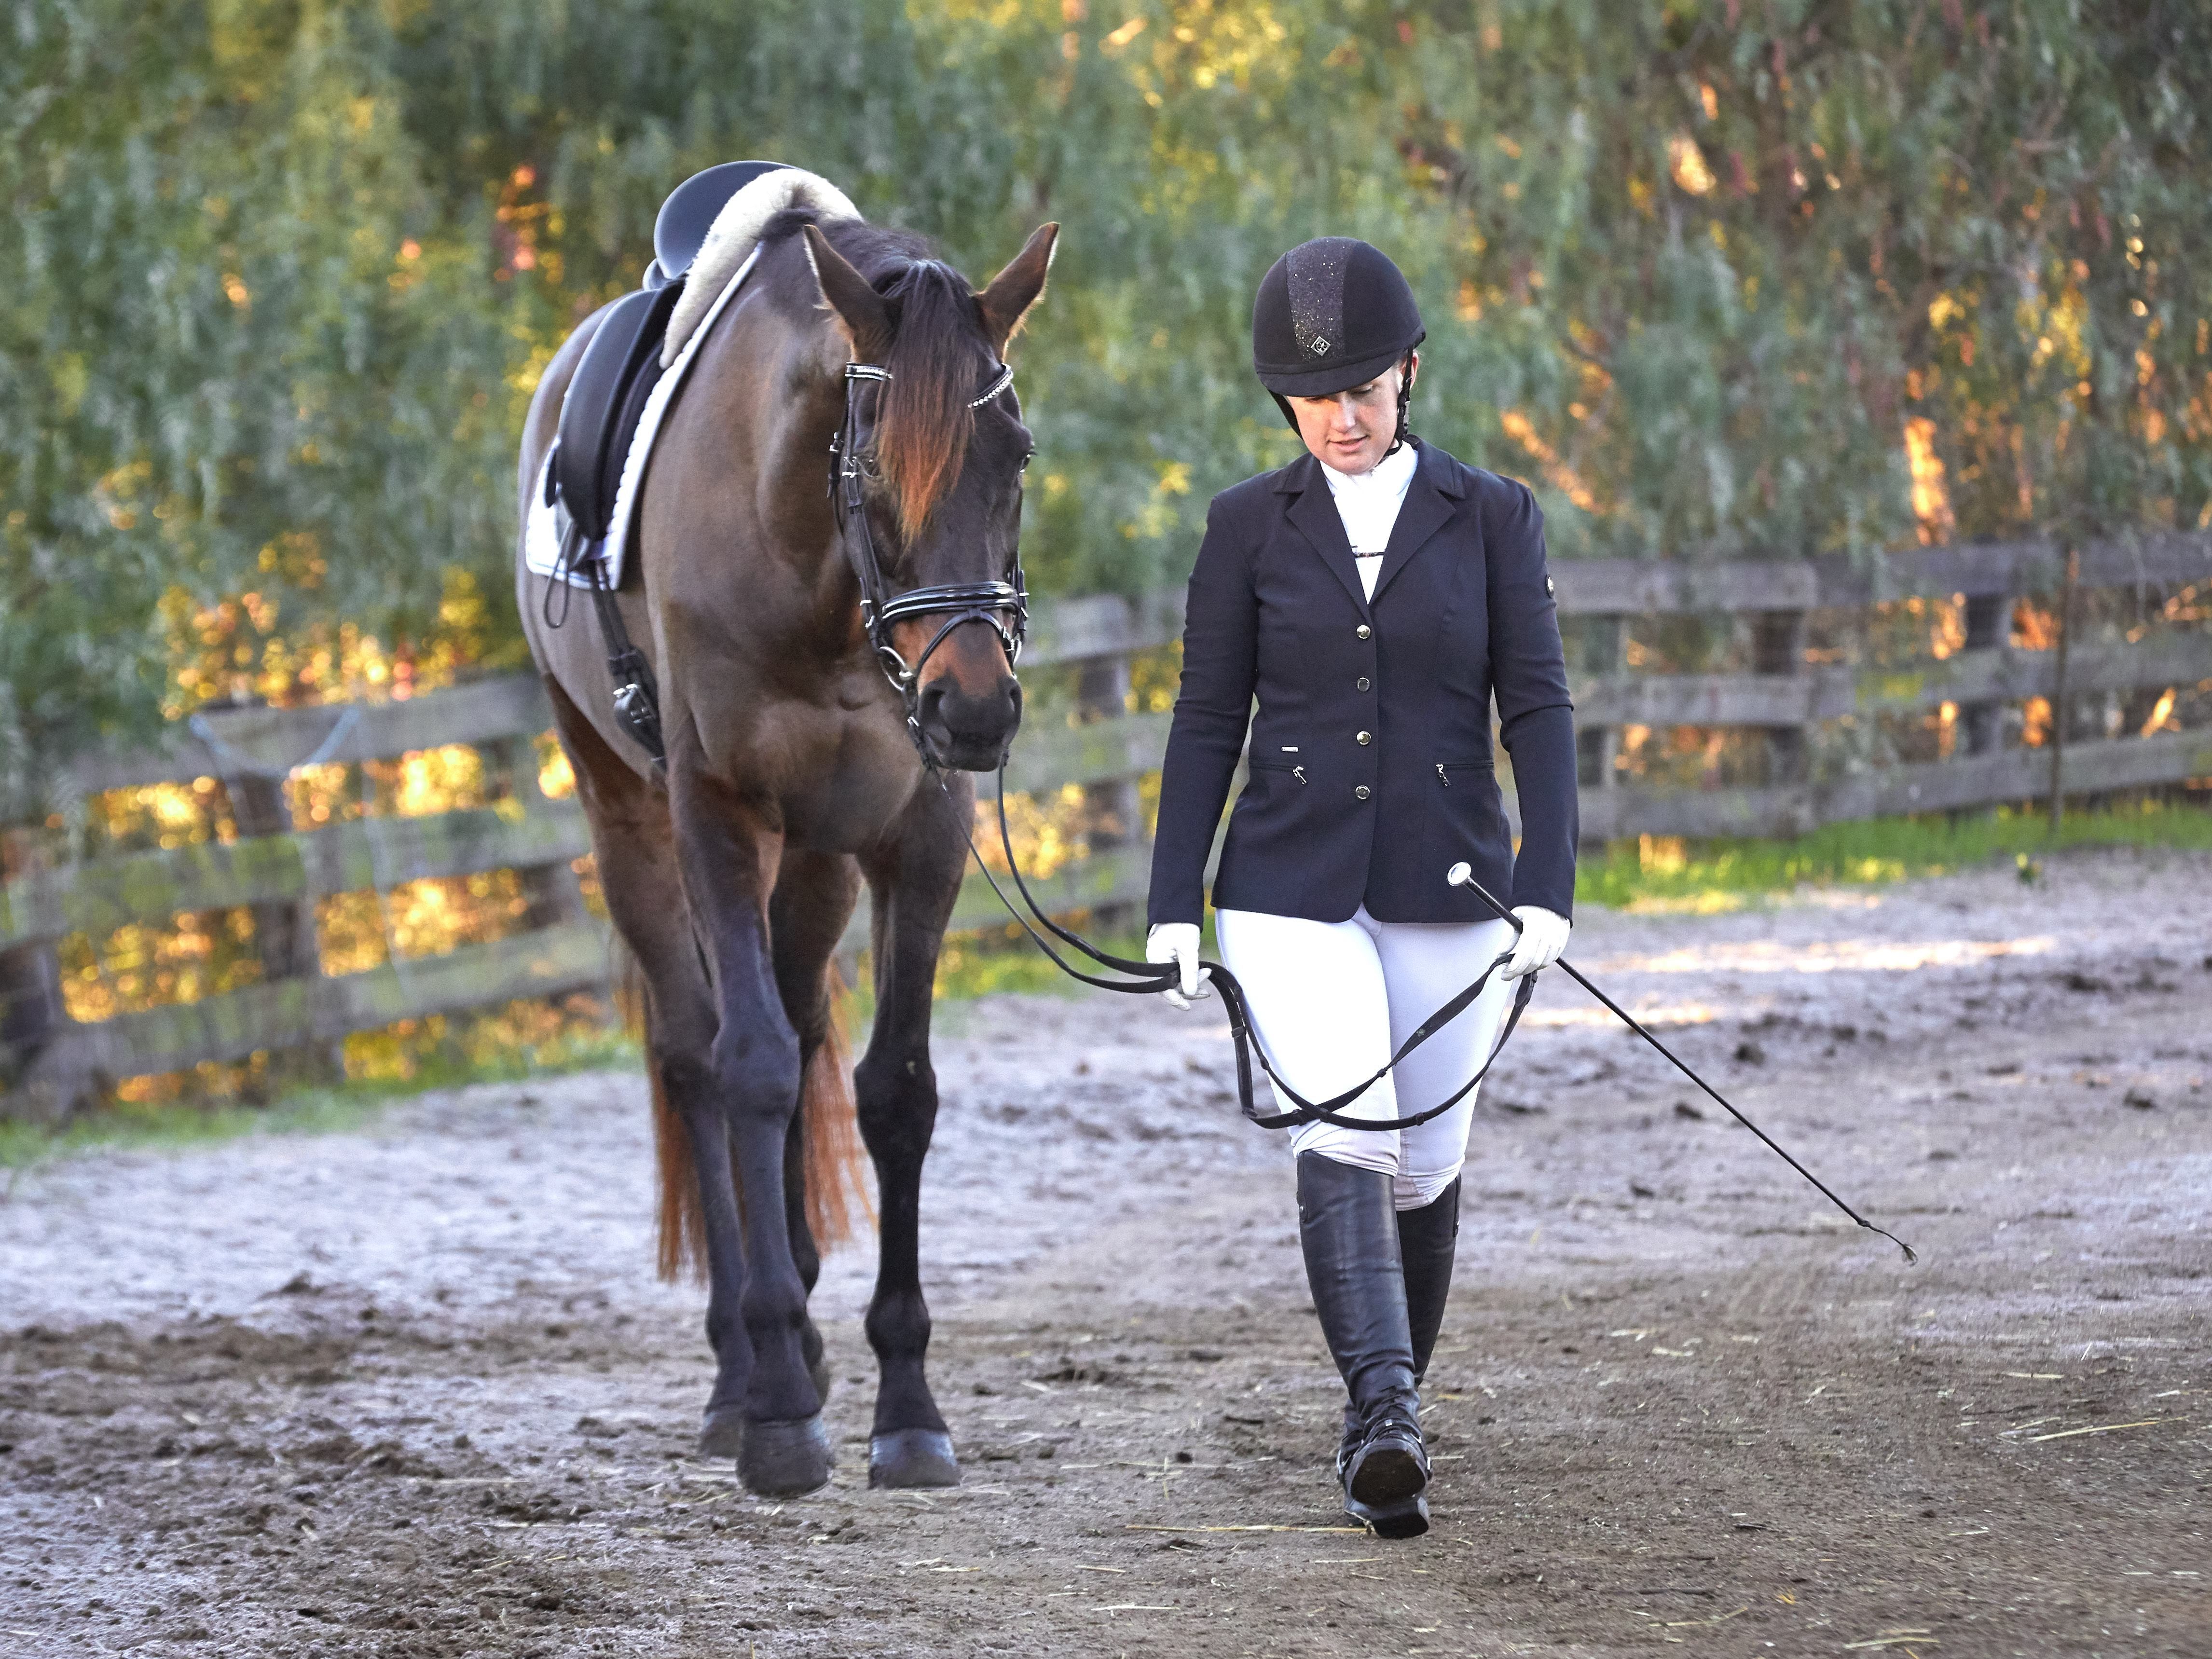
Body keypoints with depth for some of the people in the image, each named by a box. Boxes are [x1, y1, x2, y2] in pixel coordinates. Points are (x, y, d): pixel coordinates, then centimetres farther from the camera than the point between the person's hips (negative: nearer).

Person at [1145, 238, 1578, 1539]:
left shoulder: (1493, 519, 3)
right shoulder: (1250, 527, 4)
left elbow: (1538, 708, -1)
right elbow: (1209, 719, 6)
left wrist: (1548, 888, -12)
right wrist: (1174, 906, 1)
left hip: (1447, 890, 1)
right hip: (1291, 892, -1)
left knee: (1425, 1165, 7)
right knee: (1343, 1141, -19)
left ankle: (1390, 1411, 26)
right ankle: (1385, 1414, -32)